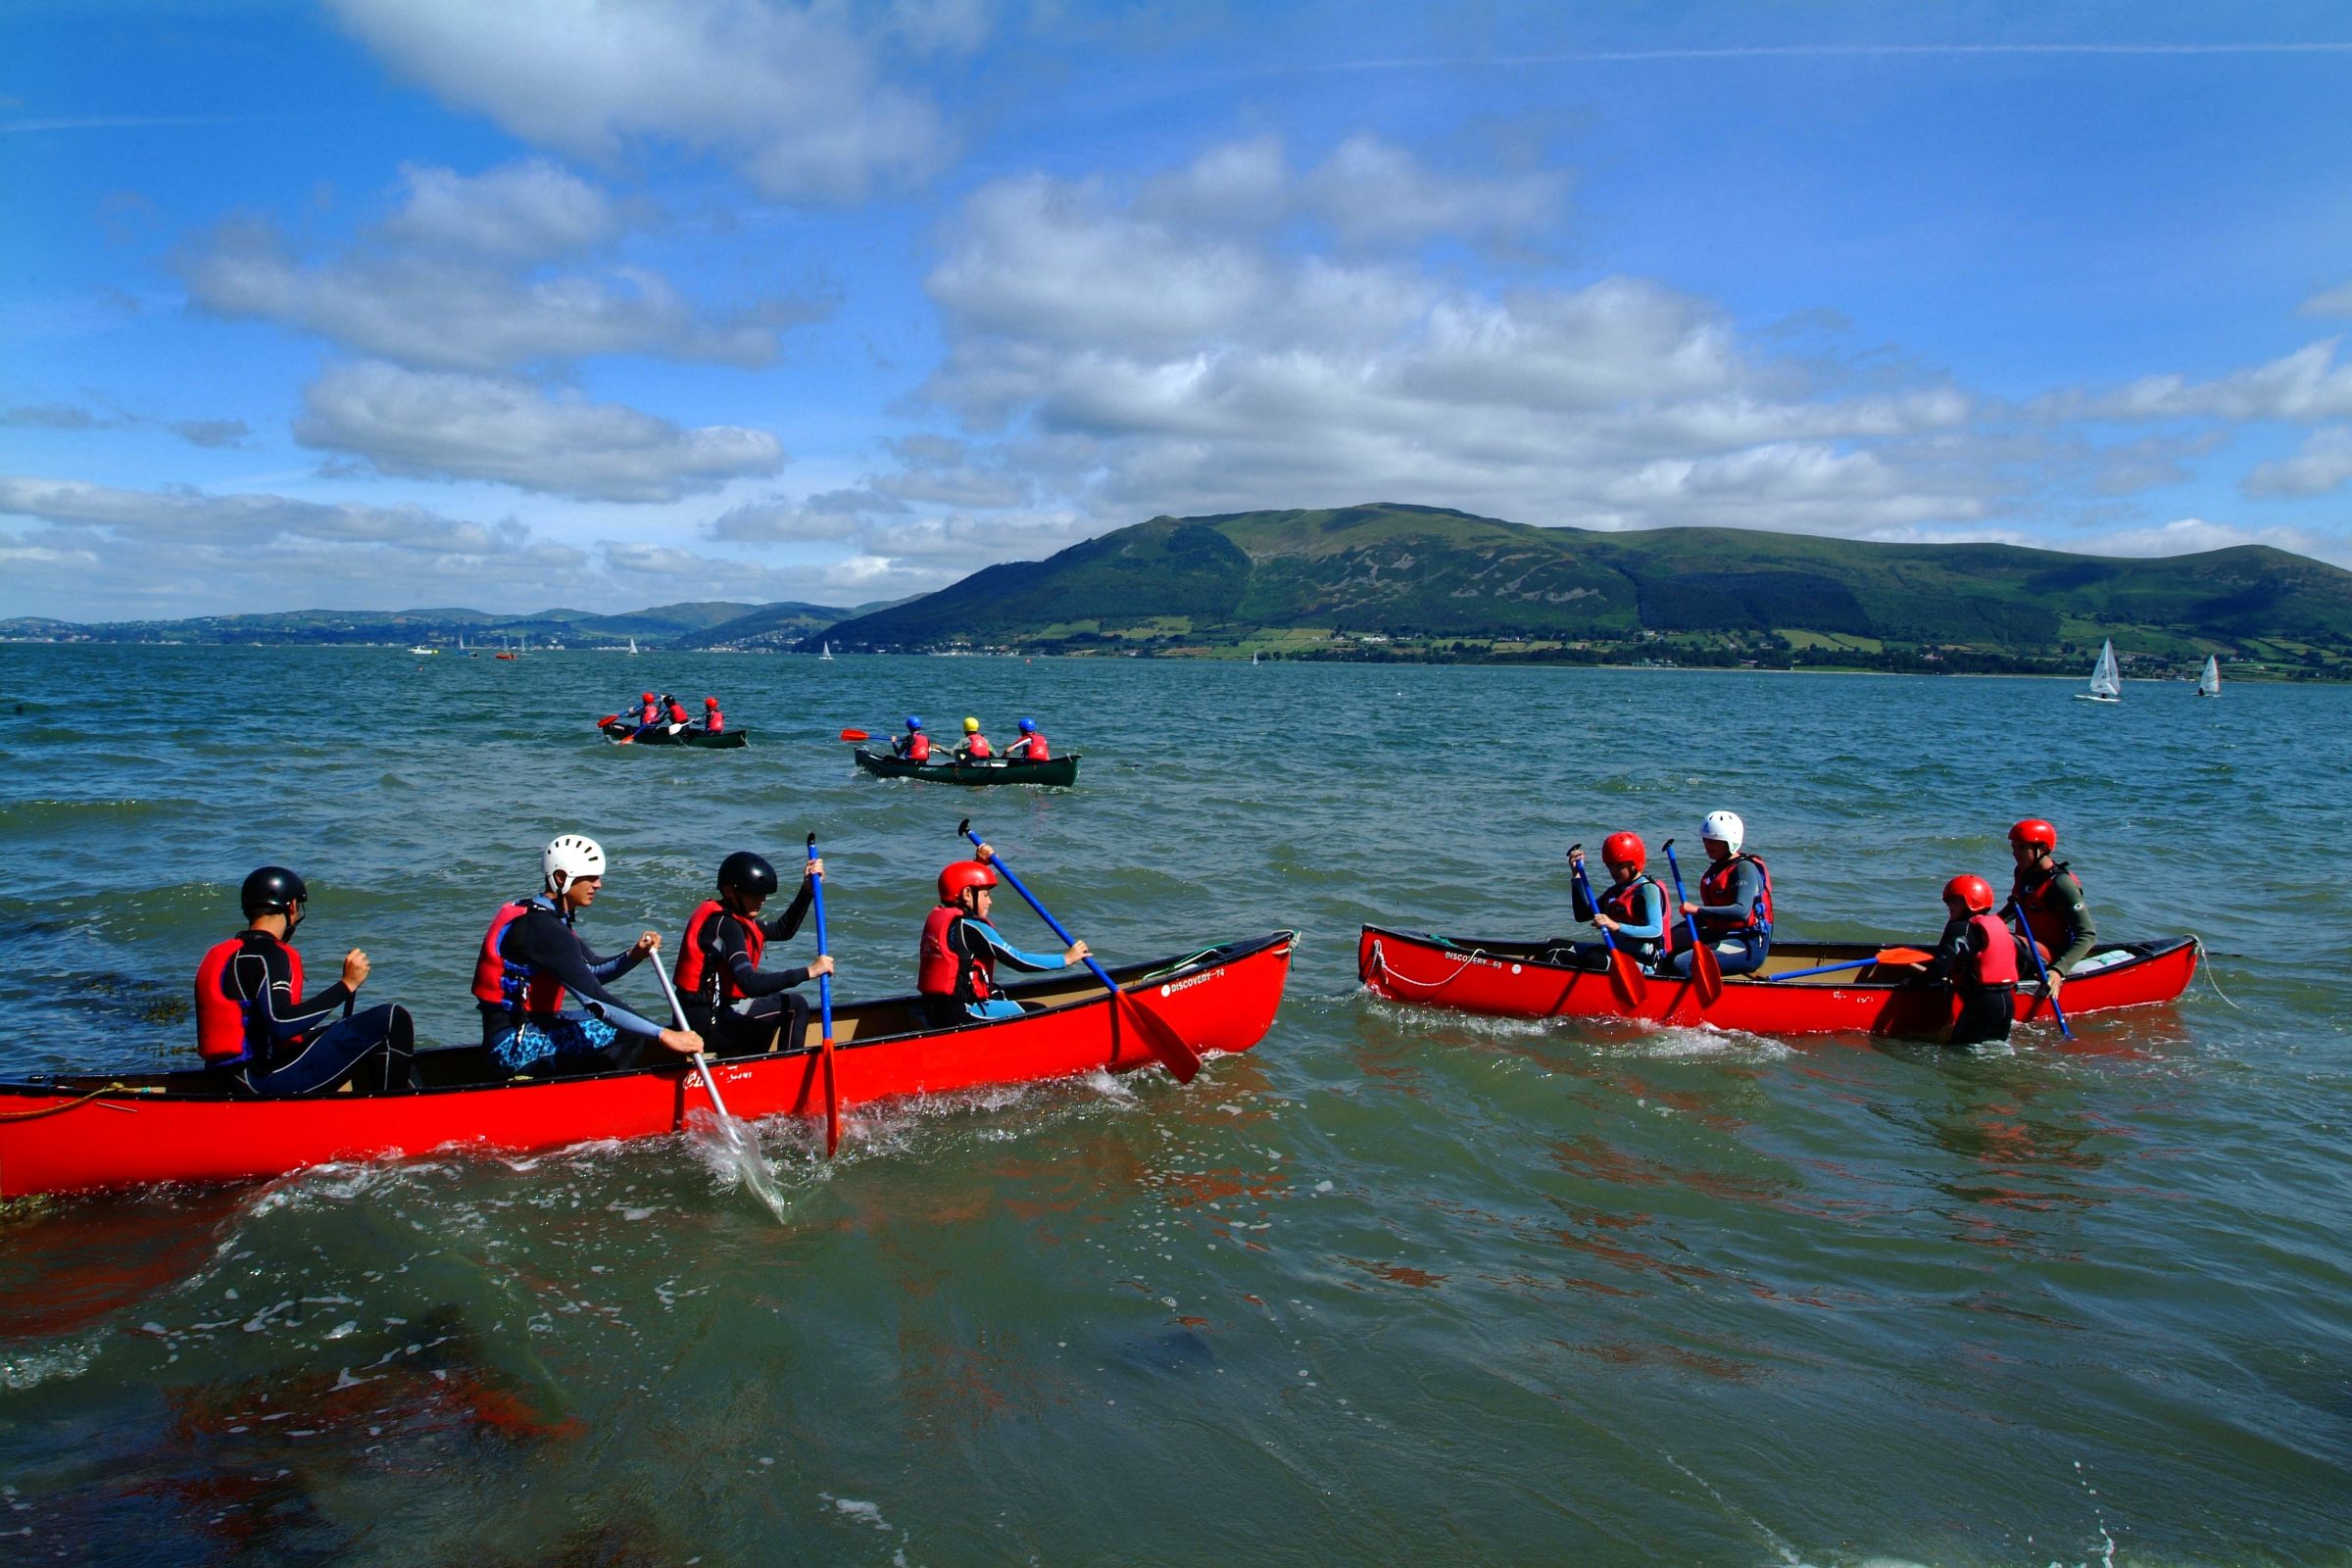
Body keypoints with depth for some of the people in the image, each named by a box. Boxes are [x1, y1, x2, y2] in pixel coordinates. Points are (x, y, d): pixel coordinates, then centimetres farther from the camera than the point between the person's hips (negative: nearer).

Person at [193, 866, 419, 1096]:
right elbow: (280, 1024, -28)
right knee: (394, 1020, -12)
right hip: (271, 1080, -10)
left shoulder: (220, 953, 15)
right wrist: (347, 984, -23)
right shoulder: (266, 954, -14)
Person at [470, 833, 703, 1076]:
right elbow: (596, 1000, -27)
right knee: (633, 1040, -22)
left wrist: (635, 955, -3)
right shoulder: (543, 929, -20)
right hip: (515, 1045, -11)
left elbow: (593, 970, 18)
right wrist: (664, 1035, -30)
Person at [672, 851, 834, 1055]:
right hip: (708, 1021, -10)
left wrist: (807, 890, 8)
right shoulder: (724, 925, -19)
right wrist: (808, 972, -31)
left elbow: (782, 931, 18)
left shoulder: (731, 916, 11)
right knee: (796, 1006, -5)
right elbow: (750, 984, -31)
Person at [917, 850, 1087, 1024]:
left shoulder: (938, 915, 9)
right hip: (962, 1014, -10)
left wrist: (980, 862, 28)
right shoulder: (970, 928, -15)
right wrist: (1066, 958, -6)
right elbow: (1019, 961, -14)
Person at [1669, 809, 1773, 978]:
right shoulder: (1717, 867, 15)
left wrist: (1697, 910, -26)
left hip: (1748, 947, -10)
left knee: (1682, 964, -27)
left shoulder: (1744, 868, -13)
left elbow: (1742, 912, -28)